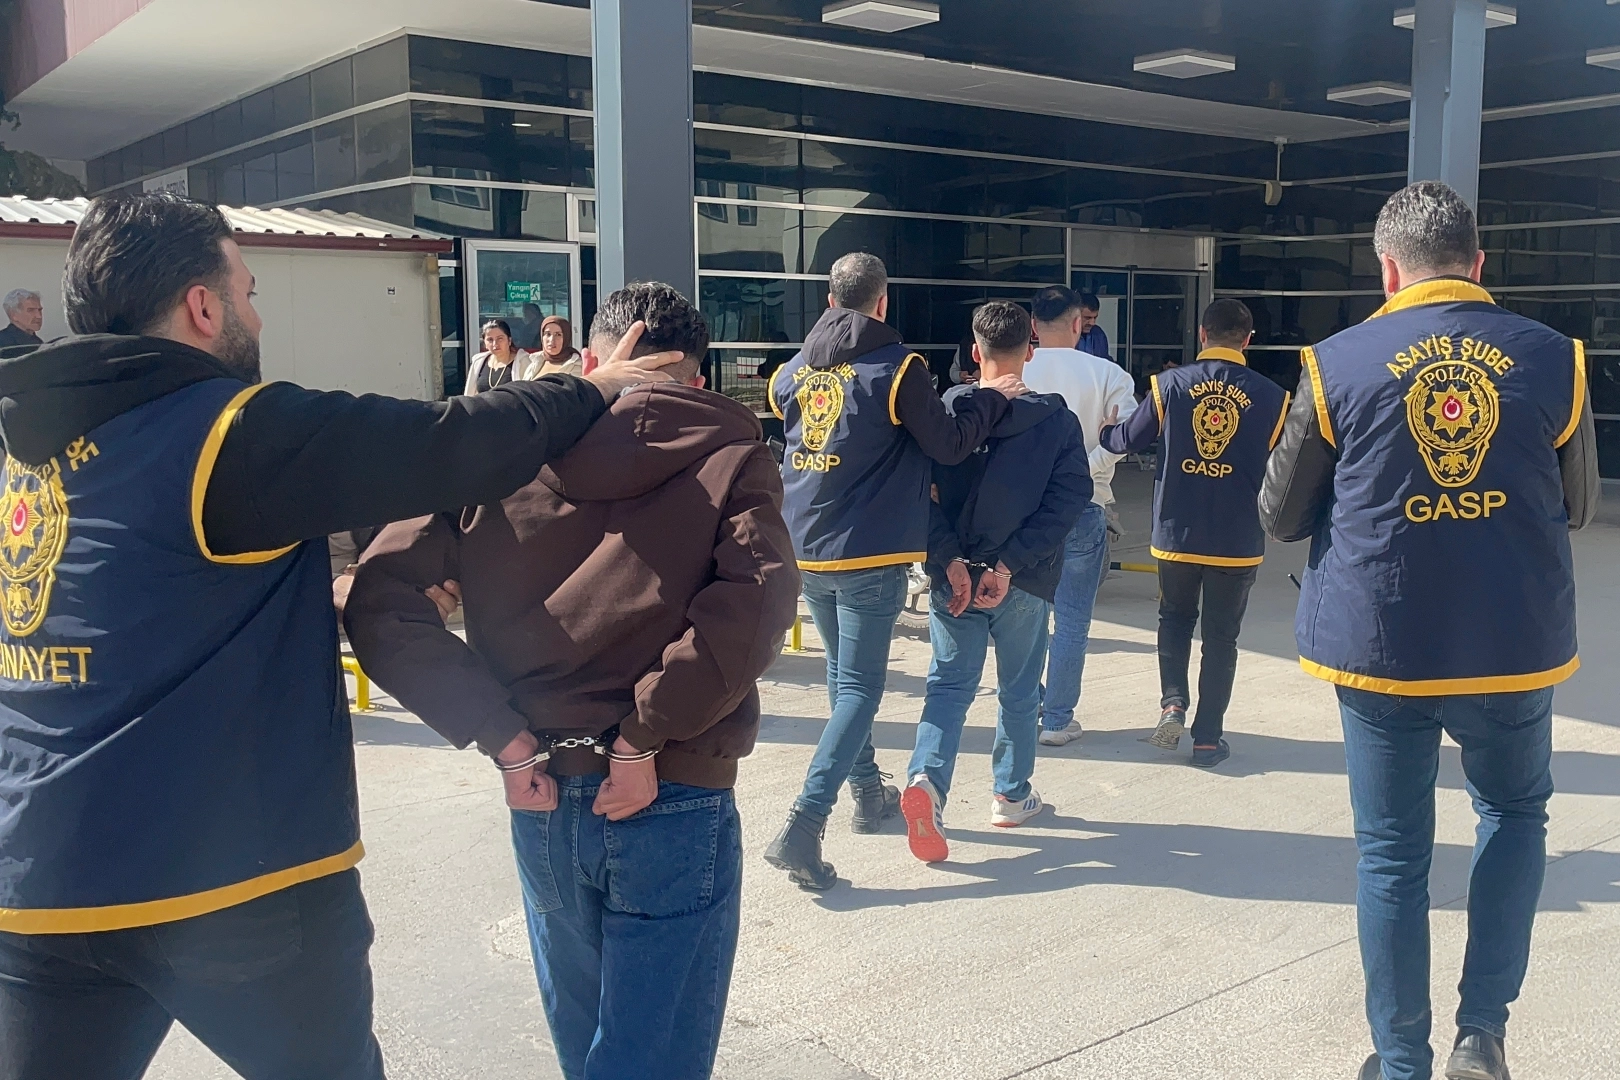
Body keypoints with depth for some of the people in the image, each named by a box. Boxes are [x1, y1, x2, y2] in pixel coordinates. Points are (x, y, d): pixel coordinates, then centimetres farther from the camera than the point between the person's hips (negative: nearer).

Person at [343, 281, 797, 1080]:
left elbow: (380, 599, -5)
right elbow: (755, 596, -21)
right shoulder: (724, 454, -2)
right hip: (672, 801, -3)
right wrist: (646, 734, -15)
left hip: (541, 797, 4)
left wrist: (501, 734, -5)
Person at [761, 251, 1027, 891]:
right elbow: (949, 444, -7)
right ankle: (802, 828, -12)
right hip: (870, 556, -6)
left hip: (806, 551, 6)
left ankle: (868, 793, 34)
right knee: (859, 689, -2)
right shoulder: (896, 368, -10)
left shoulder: (794, 371, 5)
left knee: (842, 674, 22)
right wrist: (993, 397, 8)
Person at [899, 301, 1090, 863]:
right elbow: (1067, 500, -11)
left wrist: (950, 561, -10)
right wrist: (1009, 565, -14)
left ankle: (926, 778, -12)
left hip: (954, 577, 1)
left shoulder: (944, 411, -2)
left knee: (949, 683, 10)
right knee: (1019, 691, 16)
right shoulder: (1057, 420, -4)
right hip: (1026, 585, 0)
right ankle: (1012, 795, 29)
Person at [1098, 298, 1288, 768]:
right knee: (1221, 638, 12)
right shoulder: (1271, 396, -6)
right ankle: (1208, 738, 15)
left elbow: (1127, 440, 4)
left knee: (1175, 618, 24)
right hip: (1238, 541, 0)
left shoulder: (1170, 384, -6)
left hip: (1176, 534, 1)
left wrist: (1104, 432, 26)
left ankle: (1173, 703, 7)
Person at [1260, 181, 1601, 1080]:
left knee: (1393, 857, 11)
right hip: (1517, 649, 2)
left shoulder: (1336, 364, -7)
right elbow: (1577, 506, 11)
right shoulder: (1553, 358, -1)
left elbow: (1280, 516, 1)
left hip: (1382, 652, -1)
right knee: (1514, 814, 25)